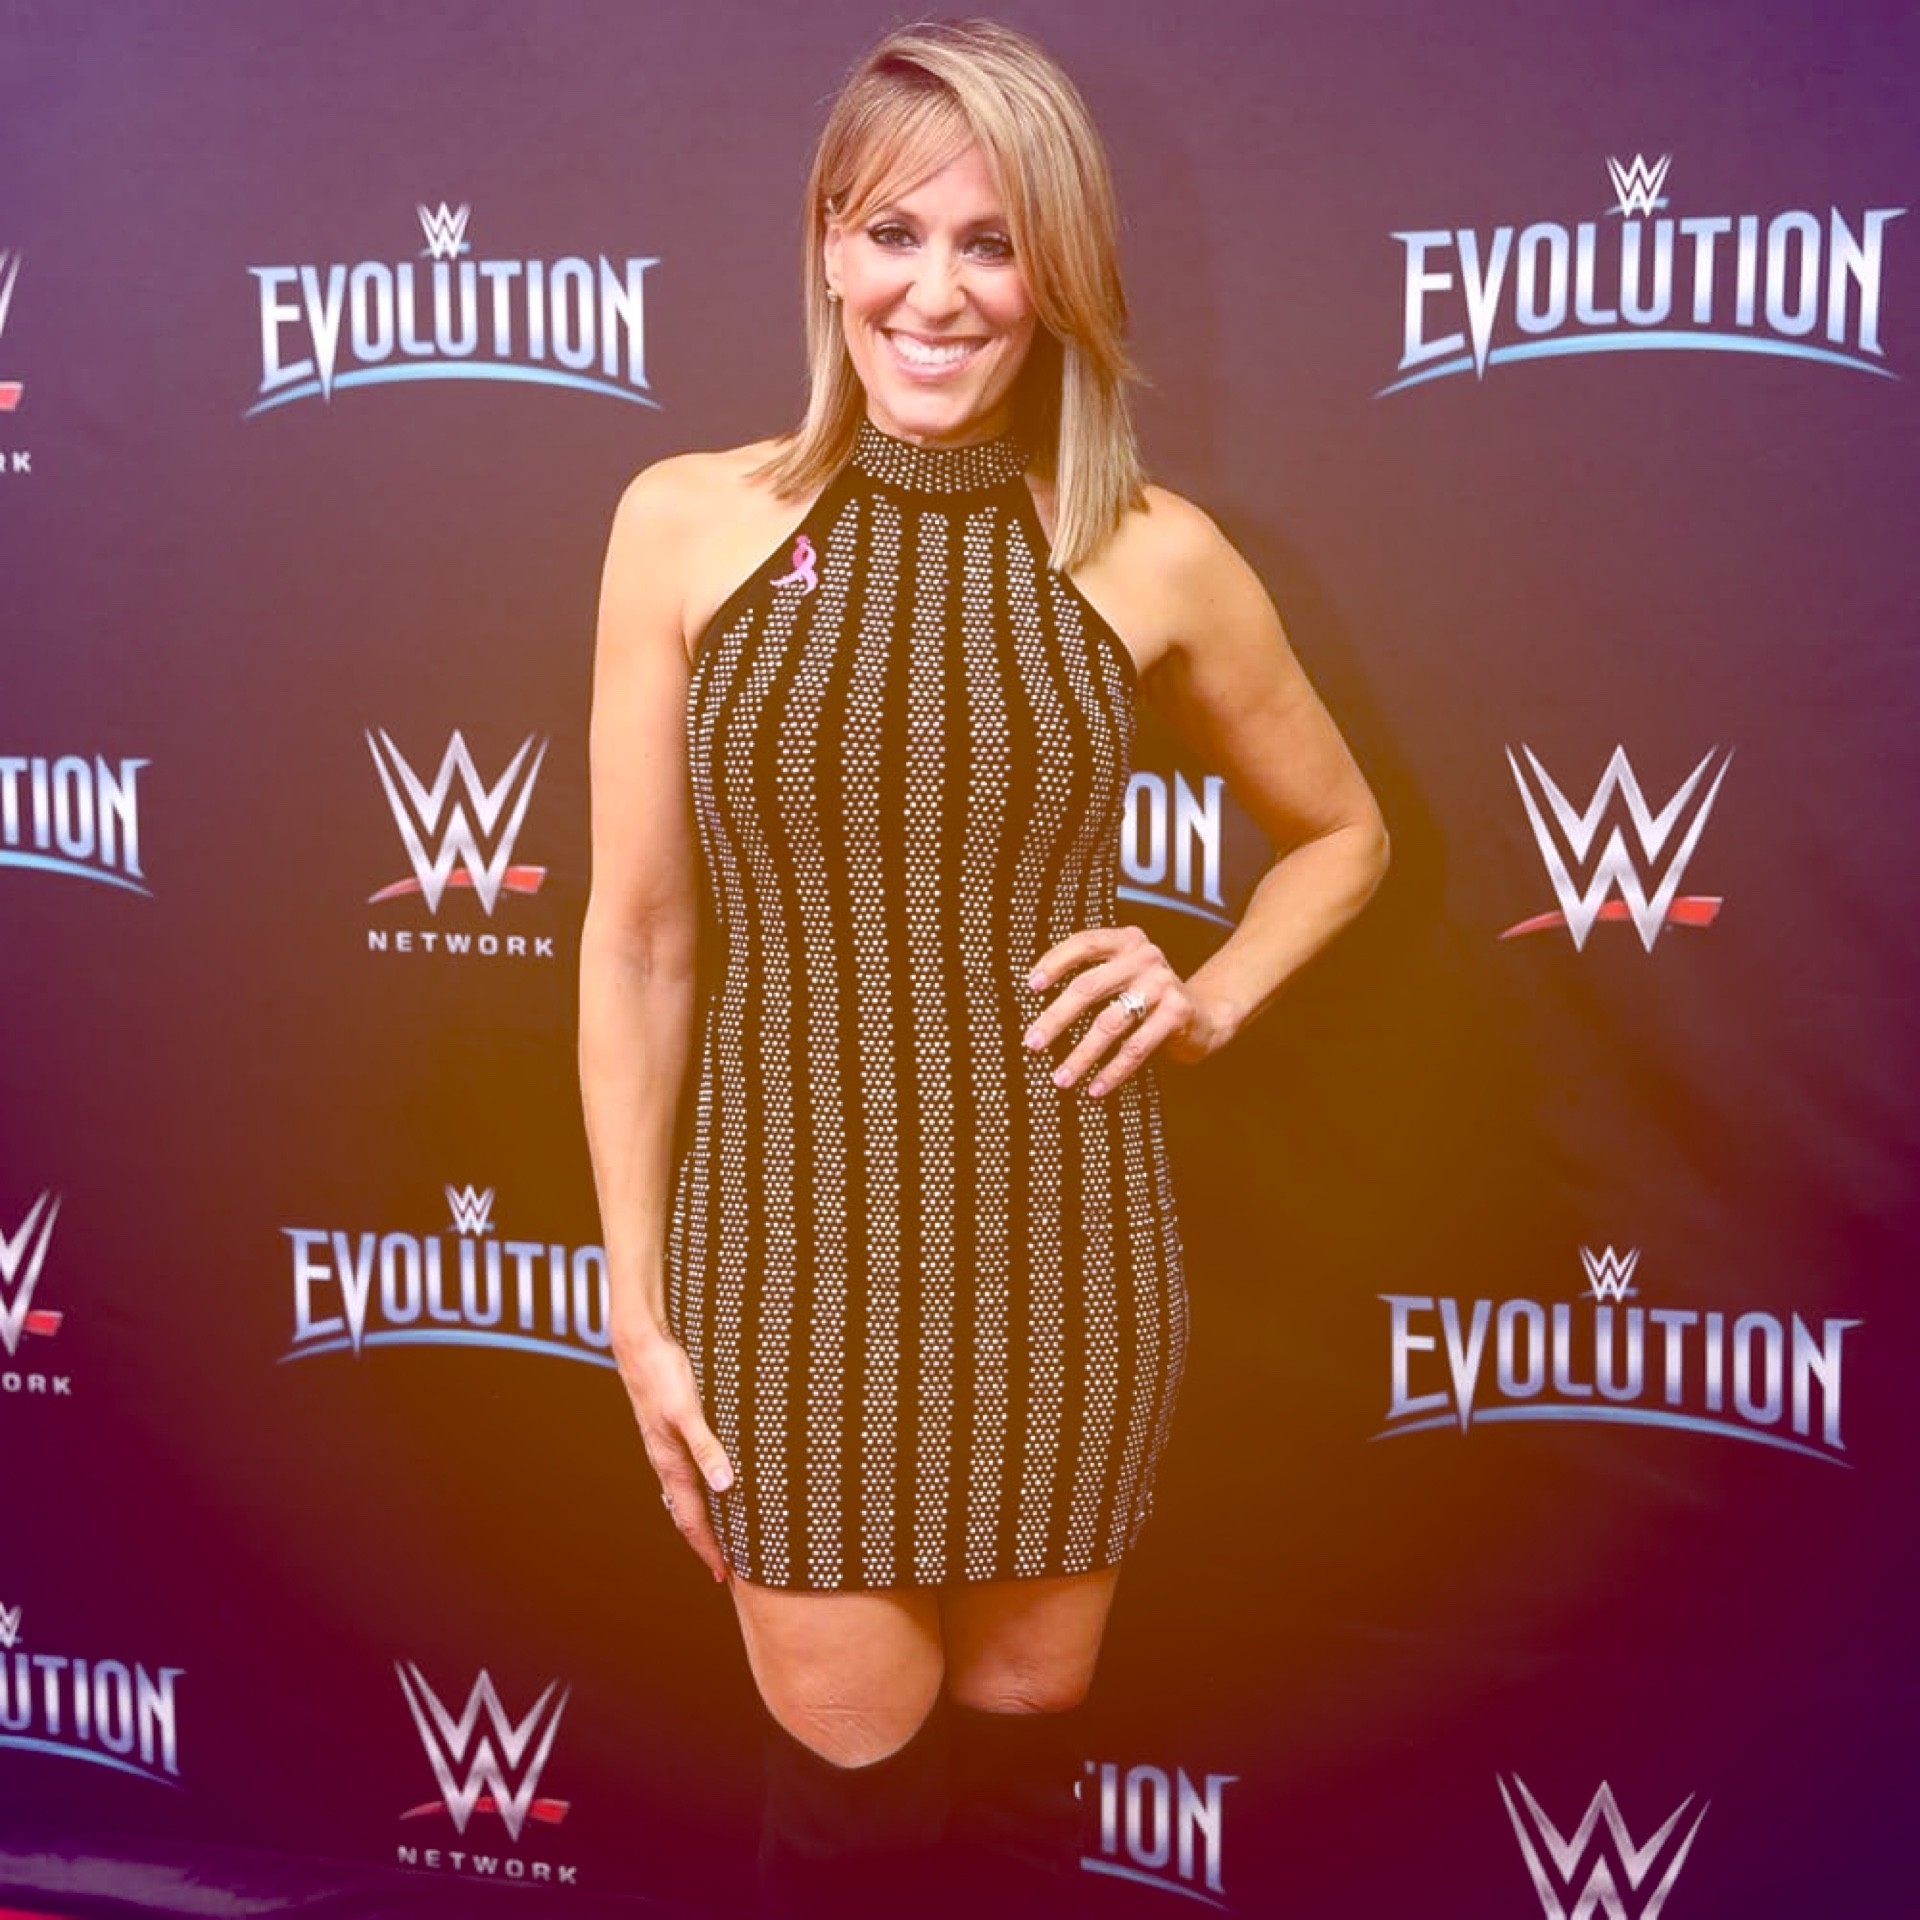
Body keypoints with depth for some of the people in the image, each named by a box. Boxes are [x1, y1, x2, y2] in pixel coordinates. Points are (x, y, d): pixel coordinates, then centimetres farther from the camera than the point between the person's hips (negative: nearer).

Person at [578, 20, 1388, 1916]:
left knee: (1019, 1742, 16)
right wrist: (636, 1307, -1)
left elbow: (1339, 833, 14)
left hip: (1060, 1256, 1)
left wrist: (1209, 1000, -4)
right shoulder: (689, 523, -5)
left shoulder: (1148, 554, -3)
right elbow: (637, 938, -1)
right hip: (787, 1253, -1)